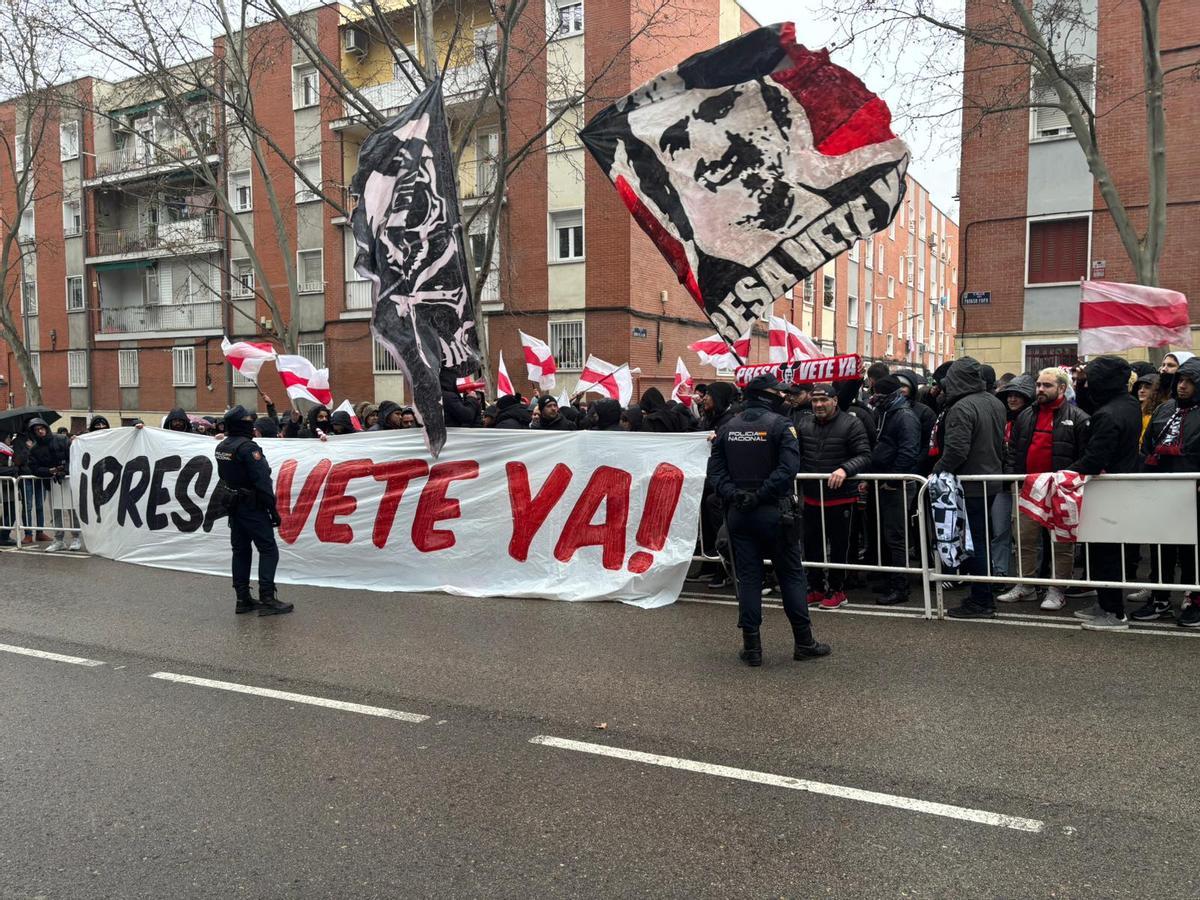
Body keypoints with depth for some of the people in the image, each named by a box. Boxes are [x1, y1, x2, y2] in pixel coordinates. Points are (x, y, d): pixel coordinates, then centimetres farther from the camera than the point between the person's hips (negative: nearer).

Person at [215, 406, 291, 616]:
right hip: (252, 507, -9)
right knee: (268, 550, -4)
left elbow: (224, 477, 16)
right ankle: (267, 599, -8)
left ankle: (243, 599, 15)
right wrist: (273, 509, -17)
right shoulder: (248, 447, -18)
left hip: (234, 507, 9)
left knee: (241, 551, 13)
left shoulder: (221, 447, 9)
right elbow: (262, 482, -20)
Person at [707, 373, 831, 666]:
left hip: (738, 513, 4)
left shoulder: (729, 427, 8)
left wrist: (733, 494, -9)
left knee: (747, 577, 7)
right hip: (773, 512, -4)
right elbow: (788, 467, -19)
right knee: (791, 575, 7)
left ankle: (751, 647, 9)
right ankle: (804, 642, 14)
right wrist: (760, 496, -17)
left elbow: (715, 469, 0)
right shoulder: (781, 424, -7)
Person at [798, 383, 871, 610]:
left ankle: (836, 590, 21)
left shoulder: (851, 424, -9)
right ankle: (817, 588, 27)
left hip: (841, 497, -5)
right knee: (811, 544, 12)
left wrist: (845, 469, -31)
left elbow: (864, 456, -15)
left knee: (839, 545, 8)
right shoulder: (804, 424, 5)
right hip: (812, 497, 5)